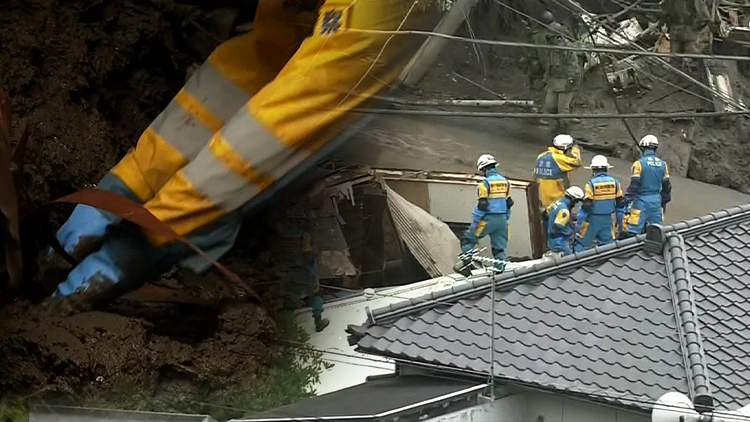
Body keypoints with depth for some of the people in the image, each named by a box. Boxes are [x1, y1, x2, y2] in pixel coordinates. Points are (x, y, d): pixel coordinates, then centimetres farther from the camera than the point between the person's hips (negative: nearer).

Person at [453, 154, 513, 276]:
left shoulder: (485, 183, -11)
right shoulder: (505, 182, 9)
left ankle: (466, 265, 3)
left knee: (468, 240, 7)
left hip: (488, 219, -6)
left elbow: (482, 205, -15)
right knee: (499, 247, 11)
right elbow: (509, 203, 13)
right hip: (502, 220, 6)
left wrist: (474, 222, -11)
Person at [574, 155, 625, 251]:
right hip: (607, 220, 4)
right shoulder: (614, 182, 0)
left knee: (581, 244, 4)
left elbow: (586, 205, -15)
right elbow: (620, 204, 6)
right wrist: (620, 221, 17)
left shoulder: (591, 184, -14)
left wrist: (579, 223, -8)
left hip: (592, 220, -4)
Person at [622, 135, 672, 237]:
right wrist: (664, 203, 24)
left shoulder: (639, 164, -10)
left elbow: (634, 185, -14)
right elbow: (666, 186, 13)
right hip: (656, 202, 6)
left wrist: (627, 202, -9)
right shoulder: (663, 165, 7)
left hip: (641, 201, -6)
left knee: (632, 232, -7)